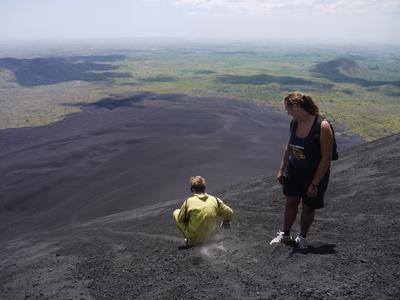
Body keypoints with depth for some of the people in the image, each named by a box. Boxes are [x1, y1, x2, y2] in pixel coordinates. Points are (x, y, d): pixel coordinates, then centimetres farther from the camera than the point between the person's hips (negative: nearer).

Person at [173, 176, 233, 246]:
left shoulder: (188, 202, -17)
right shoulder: (215, 200, -9)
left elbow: (180, 219, -3)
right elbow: (230, 213, 1)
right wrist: (226, 221, 22)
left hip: (194, 239, -3)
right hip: (211, 236, 4)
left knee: (176, 212, 12)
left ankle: (190, 240, 8)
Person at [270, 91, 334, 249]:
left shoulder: (322, 126, -27)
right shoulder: (294, 122, -7)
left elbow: (326, 158, -23)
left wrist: (315, 184, -20)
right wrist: (281, 170, 9)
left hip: (314, 174, -5)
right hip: (293, 170, 5)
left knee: (308, 207, 12)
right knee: (291, 202, 14)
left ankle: (302, 237, 35)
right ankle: (285, 234, 34)